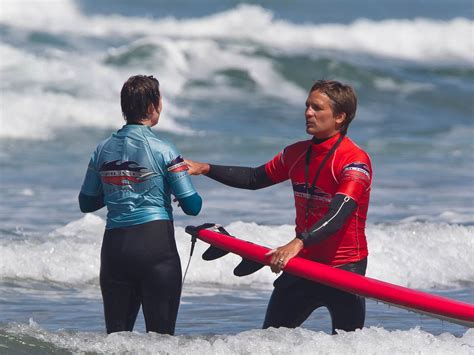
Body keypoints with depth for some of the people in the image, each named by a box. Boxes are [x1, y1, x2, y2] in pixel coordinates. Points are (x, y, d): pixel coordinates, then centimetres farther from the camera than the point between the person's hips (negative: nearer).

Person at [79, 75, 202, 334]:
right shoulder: (163, 150, -7)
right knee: (161, 337, -2)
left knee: (116, 336, 9)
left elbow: (86, 203, 15)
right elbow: (192, 206, -6)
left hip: (114, 245, 5)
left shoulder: (103, 150, 7)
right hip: (156, 244, -5)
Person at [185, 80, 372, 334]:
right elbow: (255, 178, 21)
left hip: (344, 269, -6)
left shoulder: (355, 161, -17)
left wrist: (298, 243, -42)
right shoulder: (297, 154, 6)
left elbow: (338, 216, -29)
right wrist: (205, 169, 12)